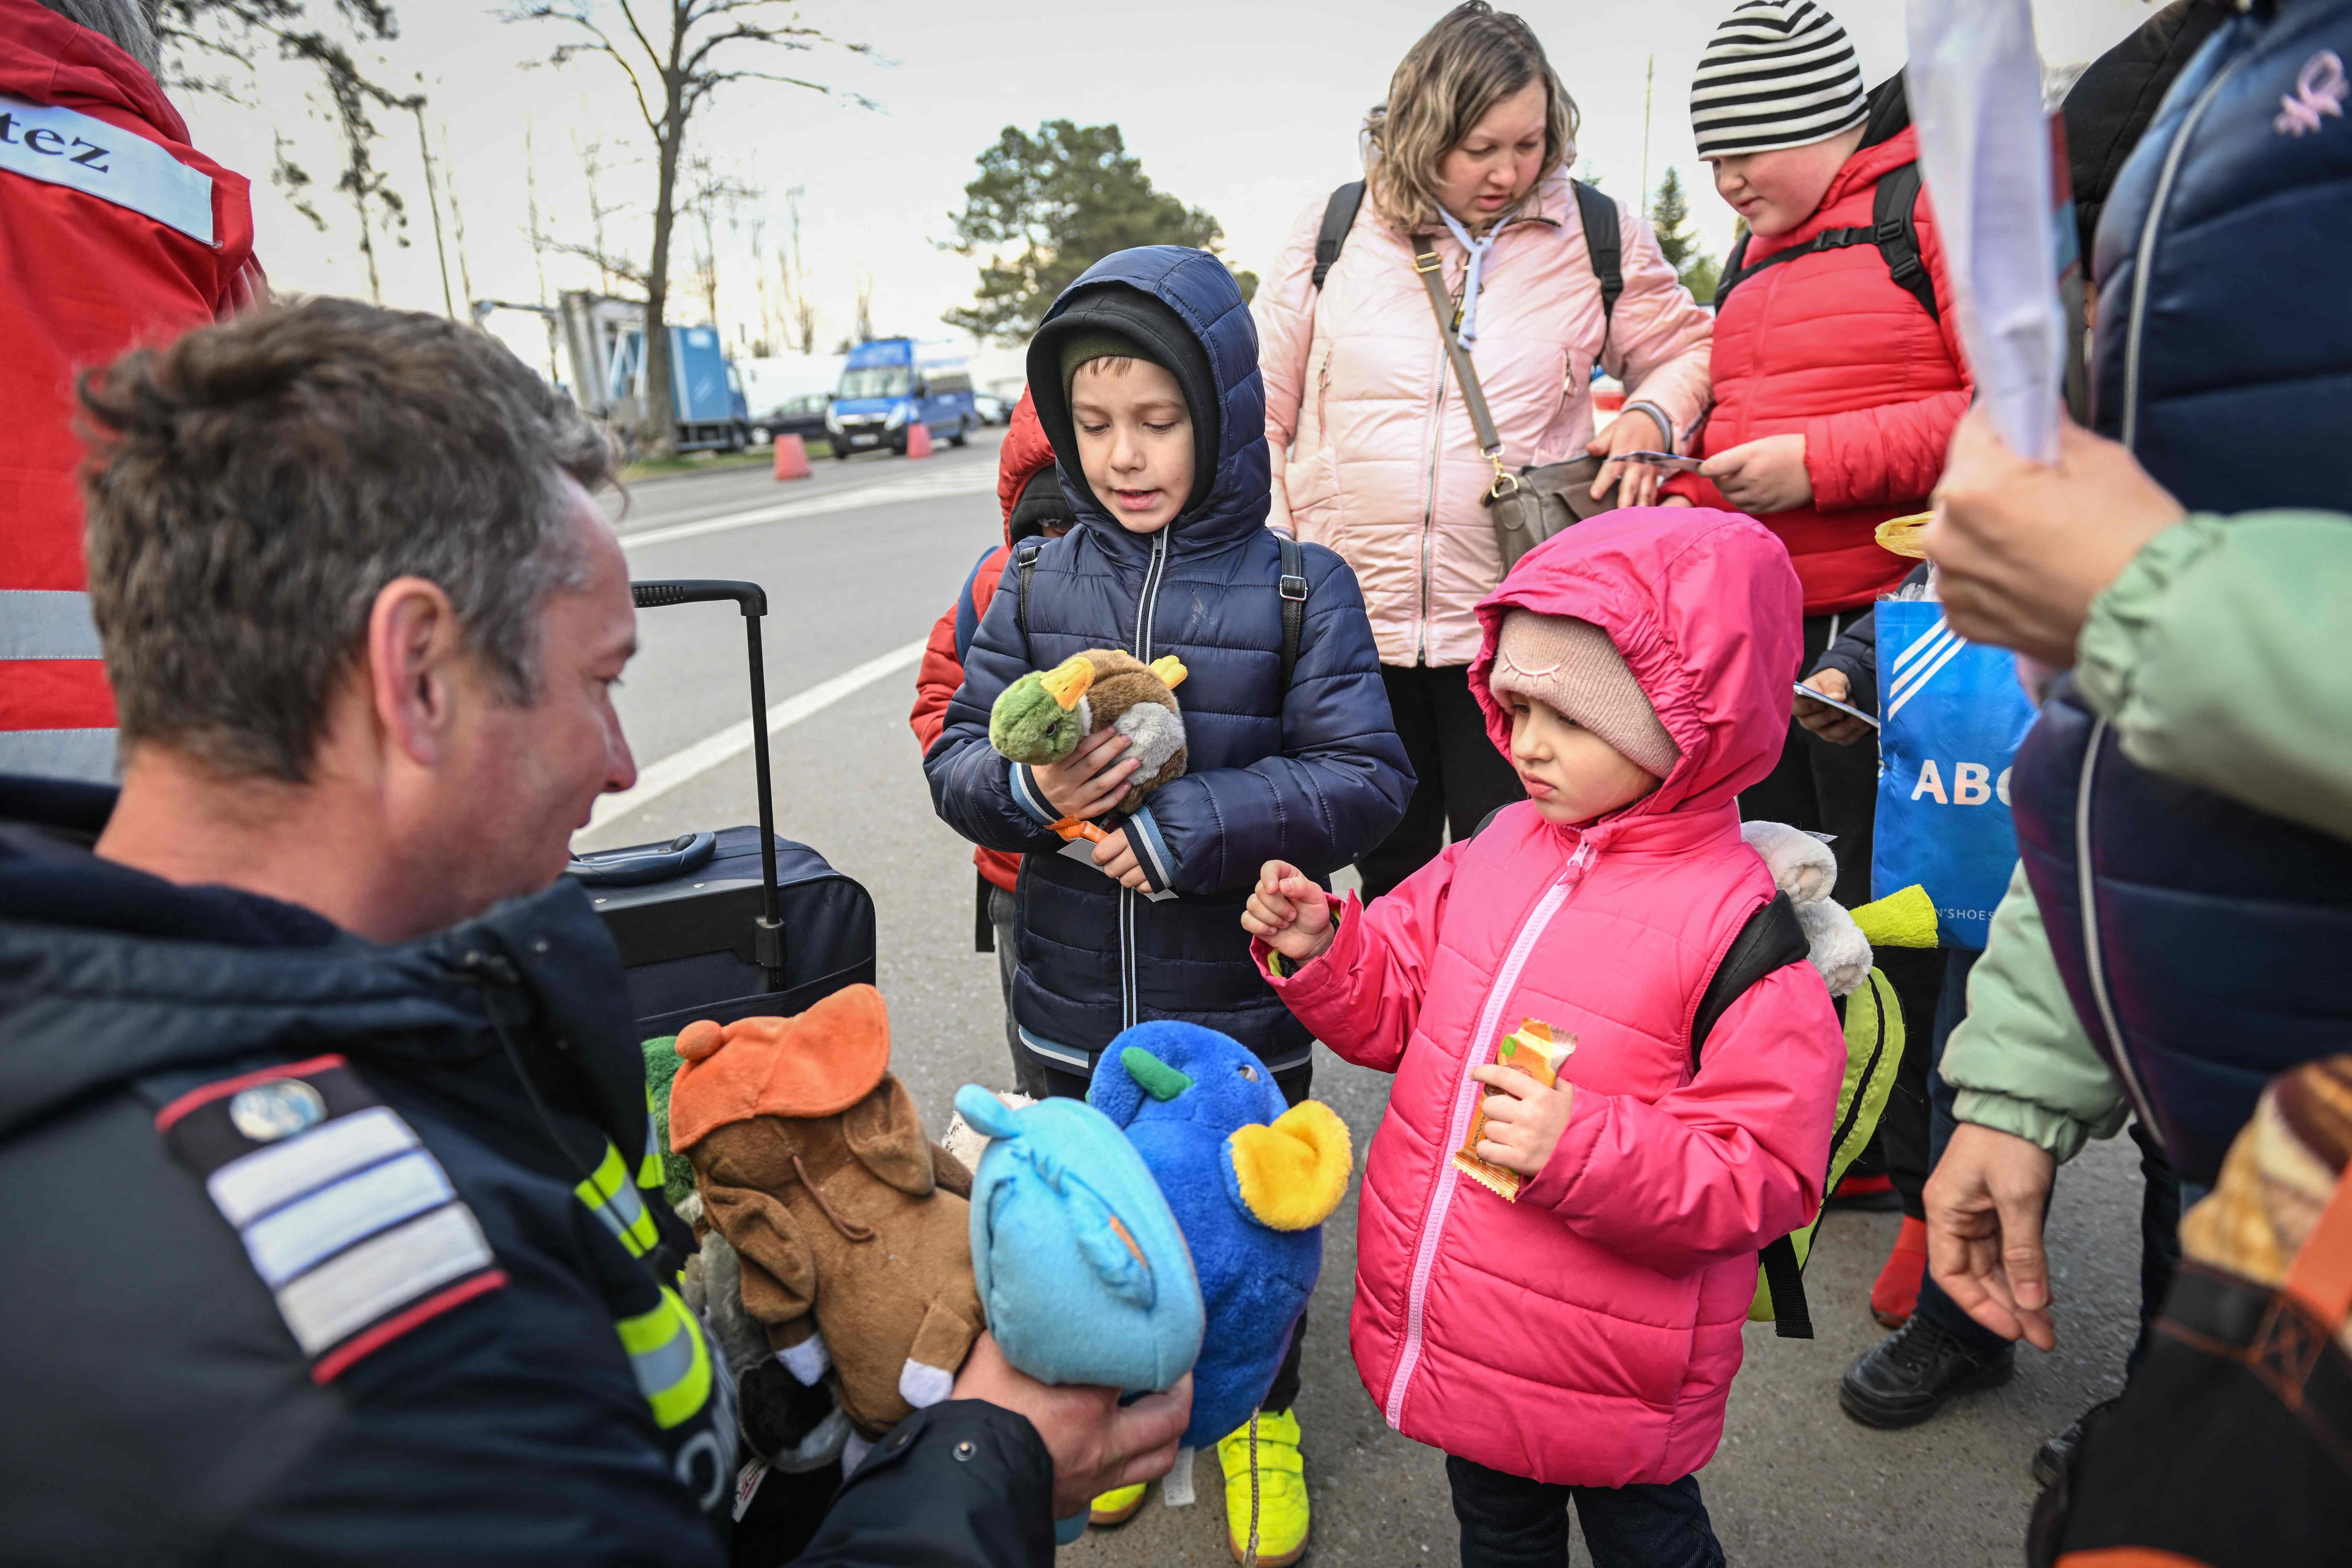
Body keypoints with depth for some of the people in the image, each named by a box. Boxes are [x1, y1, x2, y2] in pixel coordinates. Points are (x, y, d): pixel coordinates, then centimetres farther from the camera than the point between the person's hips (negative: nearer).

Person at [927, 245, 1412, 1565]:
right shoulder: (1037, 588, -1)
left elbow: (1367, 777, -16)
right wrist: (1028, 788, -23)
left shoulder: (1299, 590, -10)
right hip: (1077, 1013, 3)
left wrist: (1188, 826, -26)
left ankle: (1260, 1412, 45)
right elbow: (958, 755, 0)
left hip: (1244, 1012, -2)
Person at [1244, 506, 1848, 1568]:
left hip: (1611, 1389, -5)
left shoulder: (1737, 924, -22)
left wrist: (1588, 1151, -33)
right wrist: (1323, 953, -11)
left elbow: (1766, 1175, -21)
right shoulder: (1499, 849, -4)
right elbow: (1397, 1009, 7)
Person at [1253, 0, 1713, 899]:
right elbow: (1262, 408, 9)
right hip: (1353, 620, 1)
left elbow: (1684, 350, 17)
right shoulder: (1335, 232, 3)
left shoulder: (1596, 233, 3)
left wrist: (1652, 416, -6)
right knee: (1391, 876, 15)